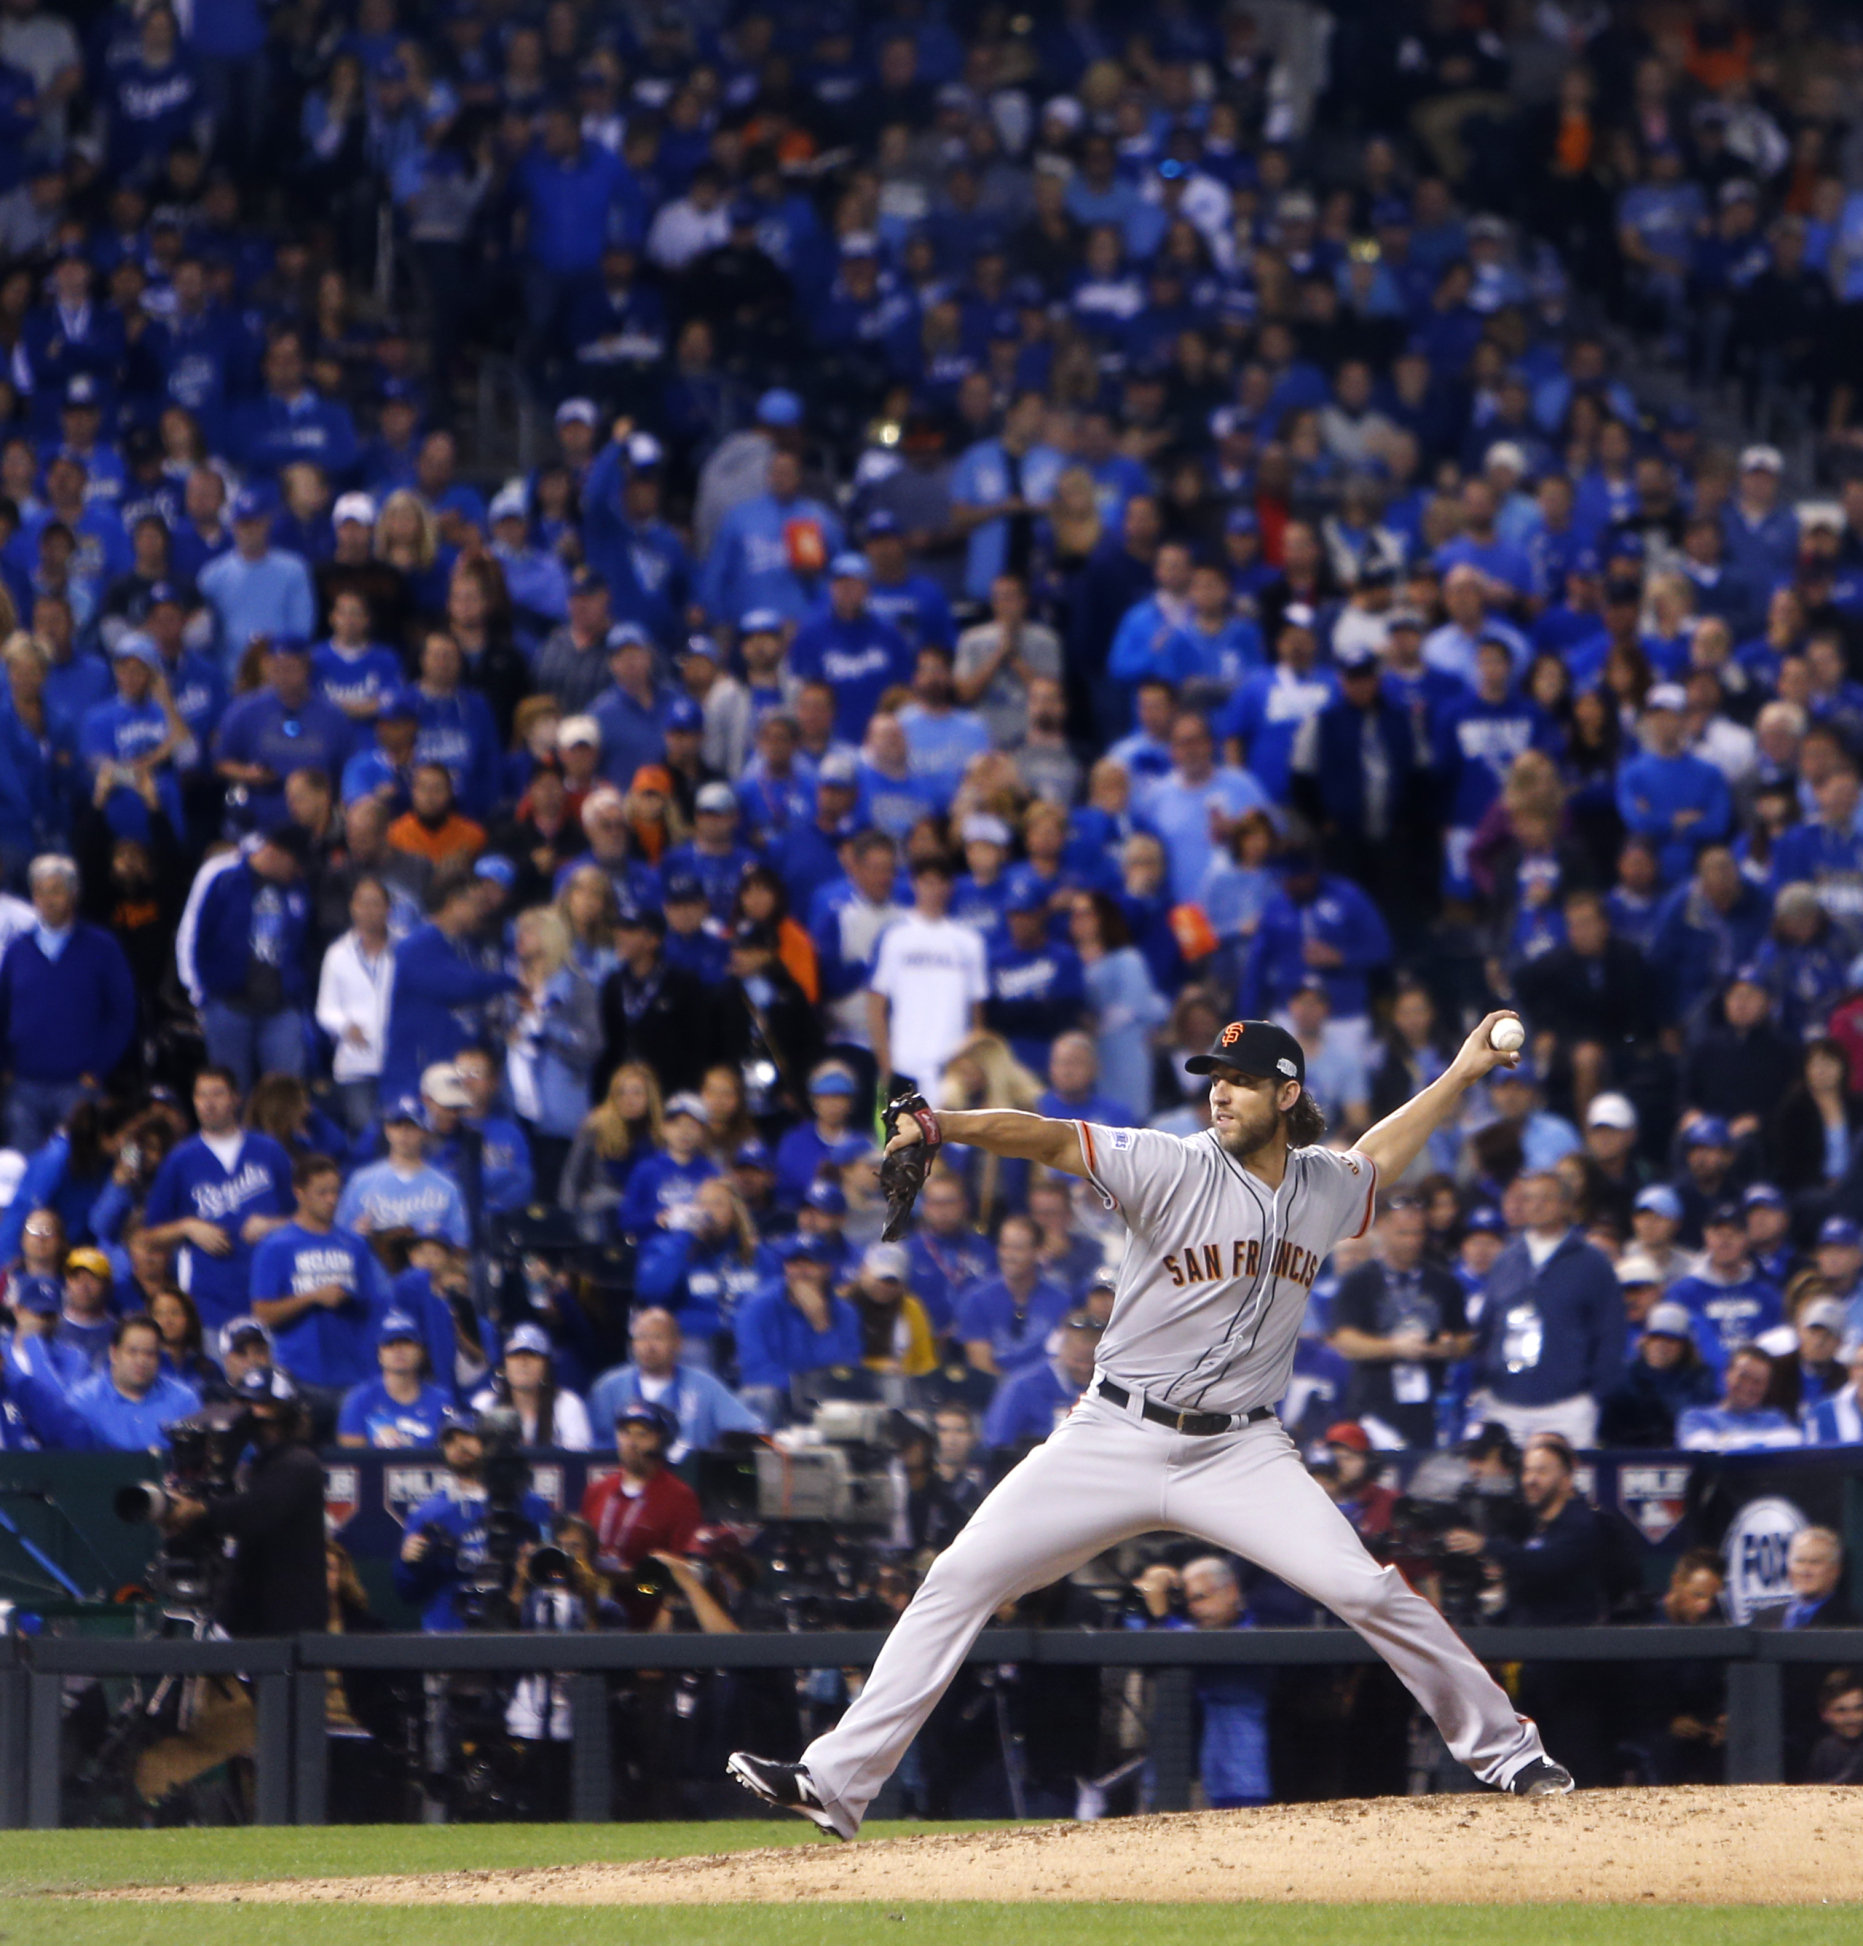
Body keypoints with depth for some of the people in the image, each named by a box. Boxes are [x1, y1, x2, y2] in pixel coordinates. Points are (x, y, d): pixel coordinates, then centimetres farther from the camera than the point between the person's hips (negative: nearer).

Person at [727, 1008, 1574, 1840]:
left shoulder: (1324, 1186, 5)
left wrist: (1459, 1076, 30)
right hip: (1115, 1441, -2)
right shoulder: (1174, 1168, -9)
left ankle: (1503, 1748, 8)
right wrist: (942, 1125, -38)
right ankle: (836, 1782, -7)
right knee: (960, 1579, -9)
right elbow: (1050, 1140, -22)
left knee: (1367, 1591, -12)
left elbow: (1375, 1157, 30)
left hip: (1241, 1452, 2)